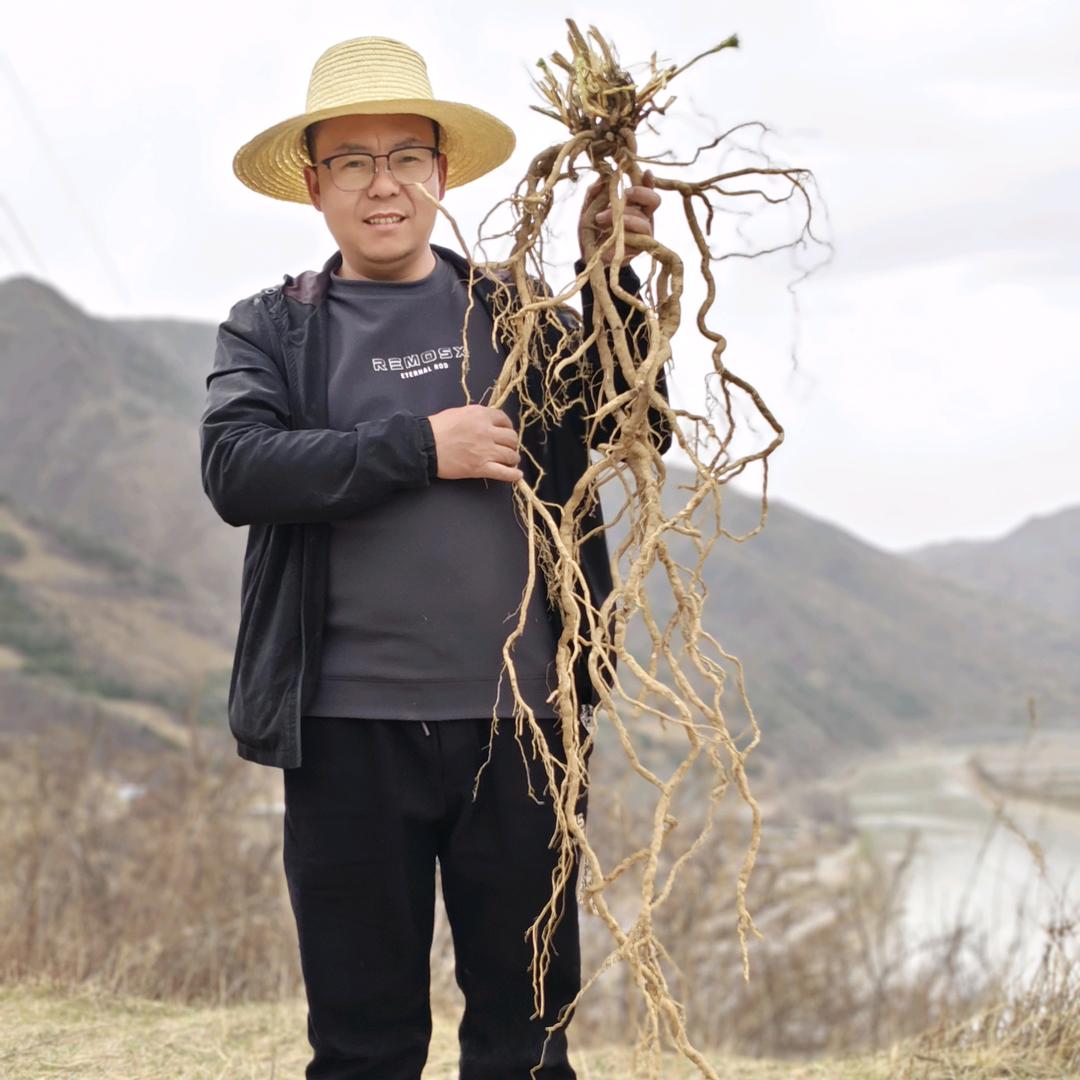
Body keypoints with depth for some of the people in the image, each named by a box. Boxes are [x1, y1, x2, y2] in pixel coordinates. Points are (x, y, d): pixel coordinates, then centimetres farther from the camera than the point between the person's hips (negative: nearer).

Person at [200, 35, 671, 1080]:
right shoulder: (269, 328, 7)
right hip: (351, 728, -1)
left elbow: (634, 429, 3)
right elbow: (237, 469, -10)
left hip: (518, 719, 1)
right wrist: (422, 446, -14)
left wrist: (611, 273, -7)